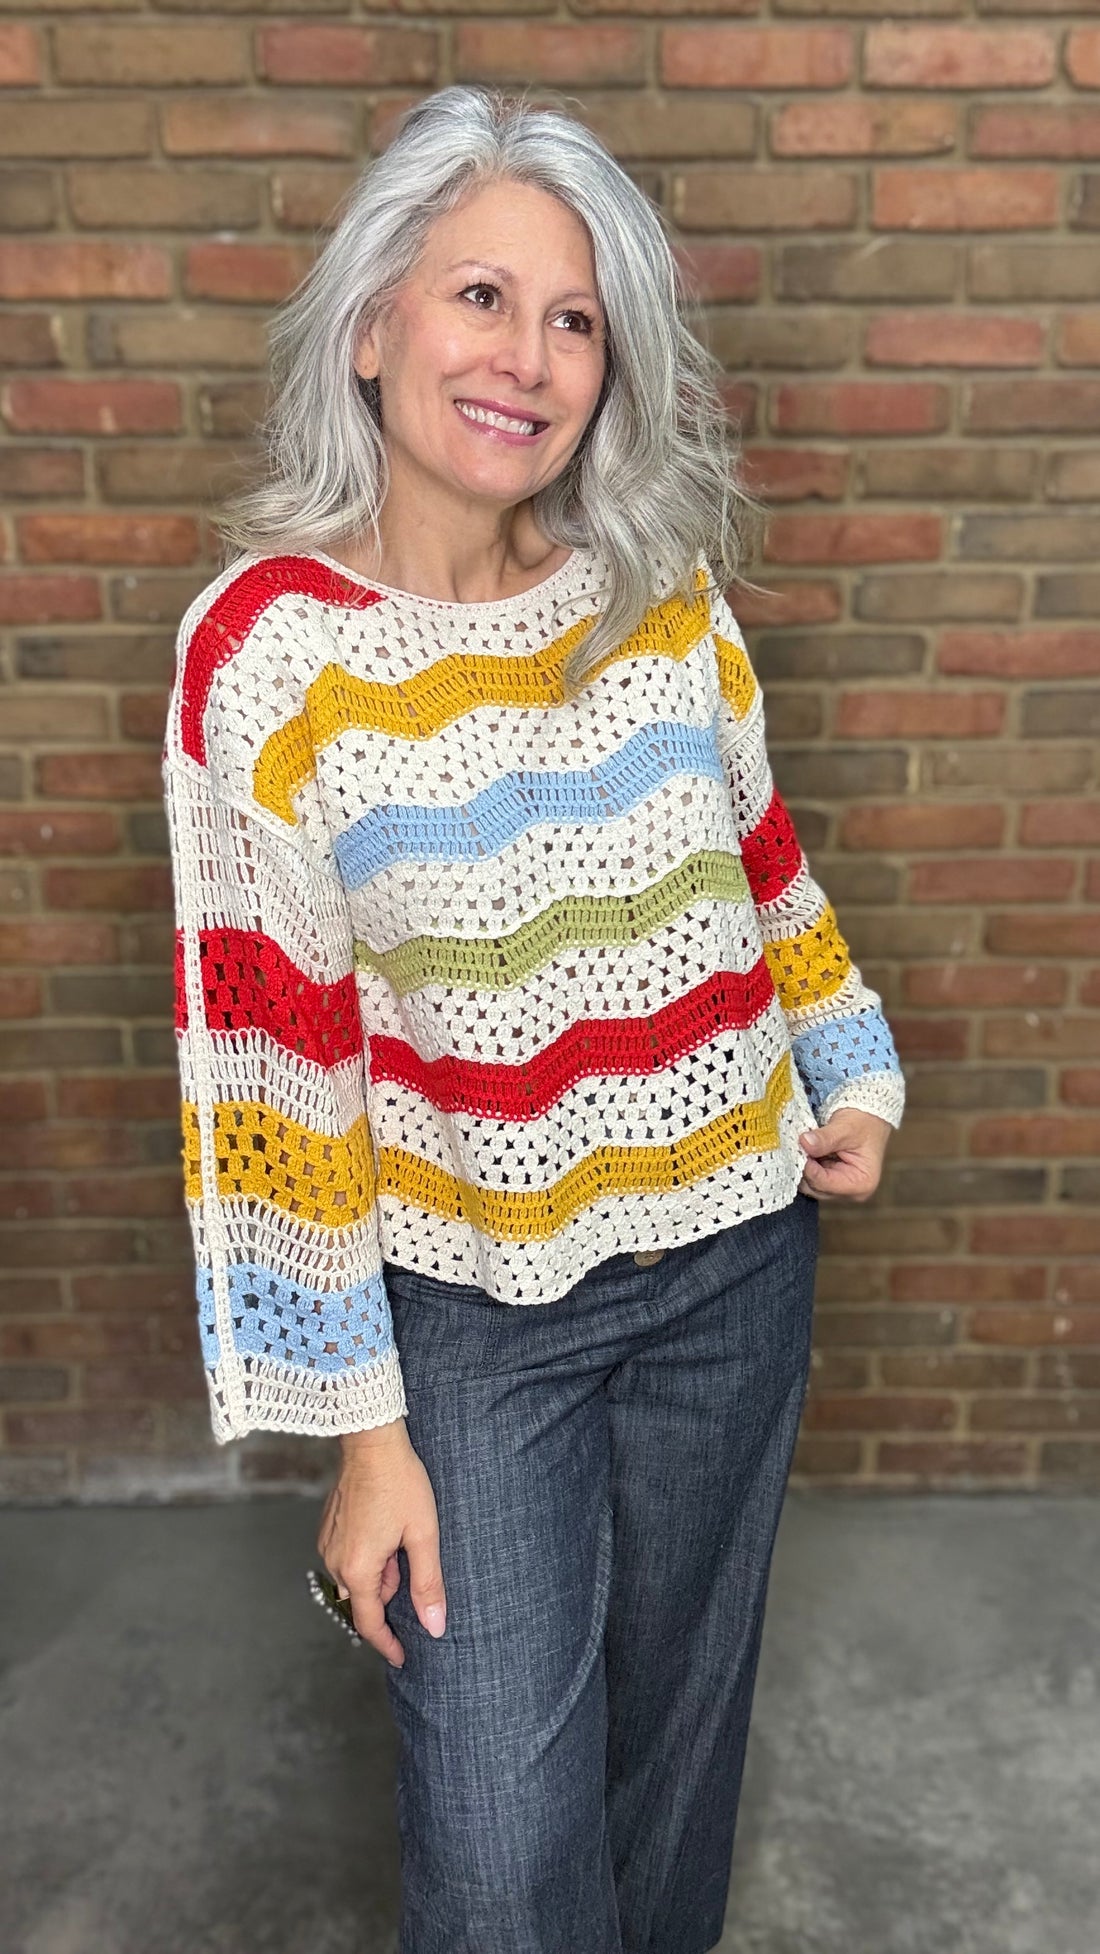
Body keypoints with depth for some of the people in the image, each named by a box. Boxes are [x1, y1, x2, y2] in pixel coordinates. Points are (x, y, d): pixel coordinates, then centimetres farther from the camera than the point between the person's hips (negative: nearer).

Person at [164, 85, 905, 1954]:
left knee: (679, 1704, 22)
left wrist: (850, 1069, 11)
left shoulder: (663, 584, -4)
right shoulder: (264, 646, -15)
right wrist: (356, 1422, -10)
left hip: (736, 1243, 4)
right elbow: (274, 1062, -13)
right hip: (478, 1304, -3)